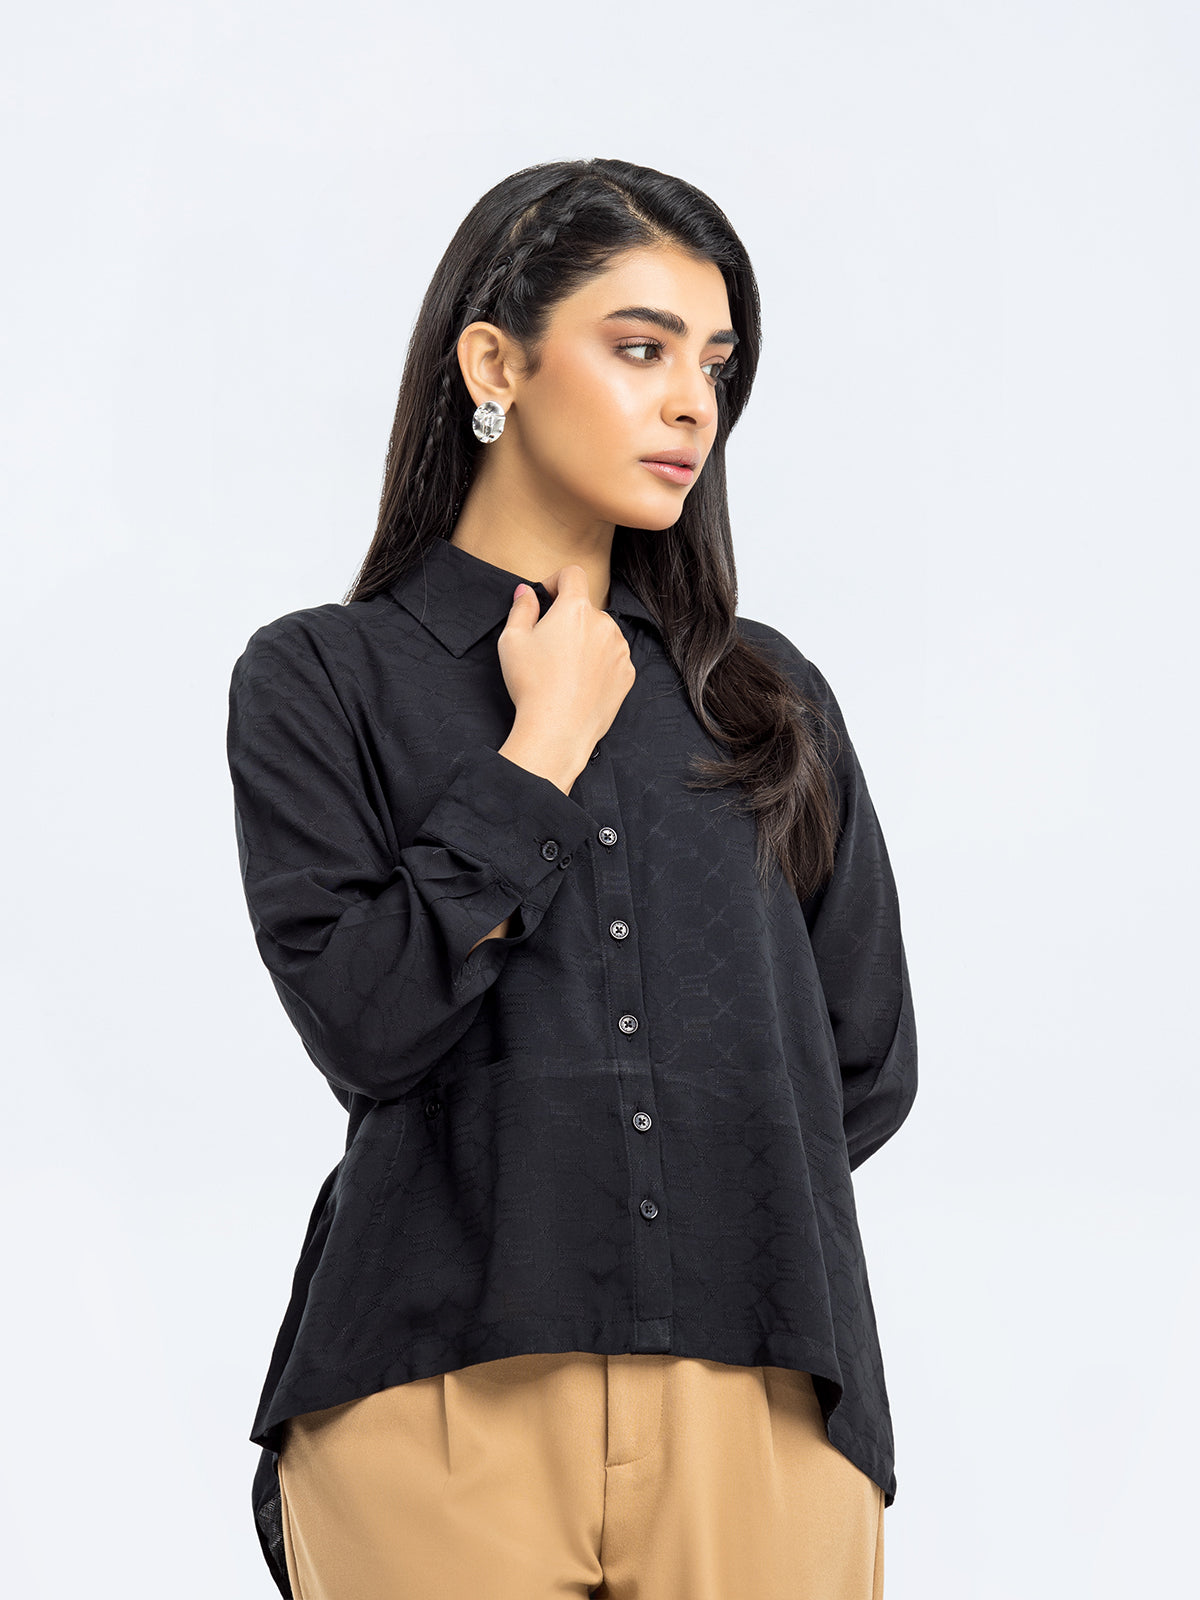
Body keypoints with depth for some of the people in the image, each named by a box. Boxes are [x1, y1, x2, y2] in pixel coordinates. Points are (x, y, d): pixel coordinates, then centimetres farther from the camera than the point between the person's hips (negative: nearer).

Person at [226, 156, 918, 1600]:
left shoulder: (768, 695, 14)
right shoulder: (321, 680, 5)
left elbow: (865, 1066, 15)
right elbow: (364, 1022, -10)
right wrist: (542, 750, -4)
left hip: (763, 1411, 3)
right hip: (446, 1412, -3)